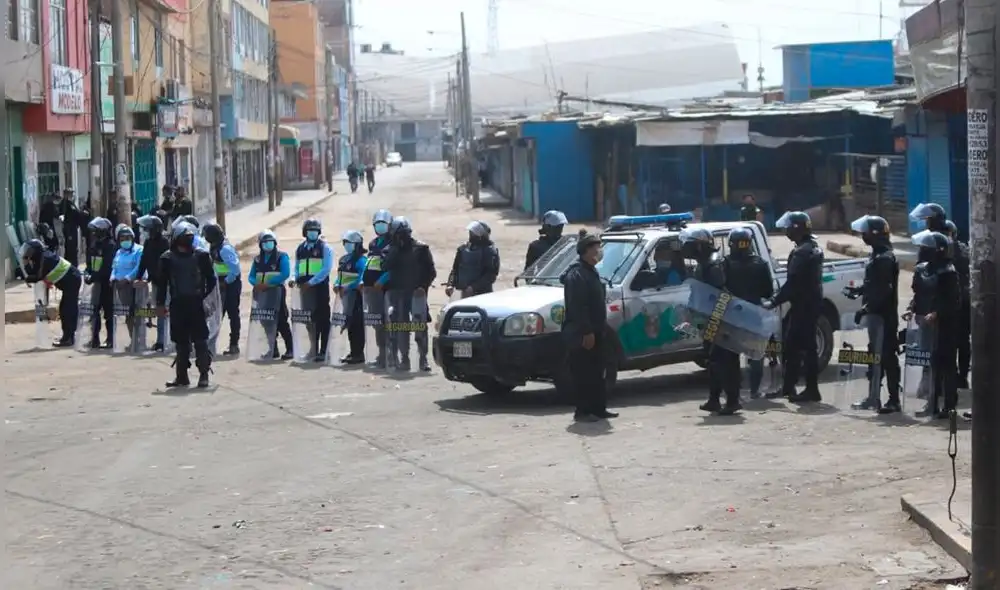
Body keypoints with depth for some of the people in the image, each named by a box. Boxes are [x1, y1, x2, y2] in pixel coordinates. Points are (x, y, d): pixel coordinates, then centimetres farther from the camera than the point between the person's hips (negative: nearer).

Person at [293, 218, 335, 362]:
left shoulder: (325, 248, -1)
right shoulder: (300, 249, 15)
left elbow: (326, 269, -10)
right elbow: (297, 268, 20)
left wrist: (311, 282, -17)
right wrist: (296, 279, -2)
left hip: (320, 287, -5)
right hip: (305, 287, 5)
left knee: (322, 319, -4)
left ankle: (322, 351, -4)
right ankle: (313, 349, 13)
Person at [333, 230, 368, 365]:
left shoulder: (361, 260, -10)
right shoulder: (343, 259, 18)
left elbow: (362, 278, -18)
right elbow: (340, 275, 22)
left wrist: (347, 287, -24)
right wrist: (337, 285, 1)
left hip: (355, 293, -9)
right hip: (344, 293, 9)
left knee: (356, 323, -8)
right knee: (348, 323, 13)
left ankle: (358, 353, -5)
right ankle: (353, 351, 21)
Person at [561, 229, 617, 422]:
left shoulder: (591, 272, 17)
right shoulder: (577, 275, -15)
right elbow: (577, 307, -22)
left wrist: (600, 330, 19)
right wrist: (586, 332, -24)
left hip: (595, 332, 10)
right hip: (582, 335, -10)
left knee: (596, 374, 13)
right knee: (584, 374, -7)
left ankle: (598, 408, 19)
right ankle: (583, 411, -4)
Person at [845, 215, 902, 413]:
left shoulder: (885, 258, -17)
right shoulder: (877, 255, 15)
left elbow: (883, 290, -23)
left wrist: (866, 308, -23)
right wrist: (859, 290, 13)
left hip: (885, 316, -11)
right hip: (875, 314, 11)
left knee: (888, 356, -7)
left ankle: (894, 400, -5)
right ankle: (873, 397, 23)